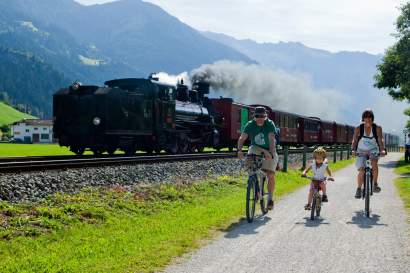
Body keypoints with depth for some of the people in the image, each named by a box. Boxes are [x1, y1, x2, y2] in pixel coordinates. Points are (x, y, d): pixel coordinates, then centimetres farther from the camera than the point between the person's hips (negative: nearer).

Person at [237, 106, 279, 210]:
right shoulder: (250, 125, -13)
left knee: (270, 175, -13)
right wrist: (239, 150, -42)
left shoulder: (270, 124, -19)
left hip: (268, 151, -1)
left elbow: (271, 139, -32)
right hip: (256, 148, 1)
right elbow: (242, 138, -23)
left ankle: (270, 198, 2)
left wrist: (271, 153, -47)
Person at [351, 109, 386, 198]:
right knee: (361, 171, -12)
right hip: (361, 151, 0)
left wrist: (382, 149, -39)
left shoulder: (377, 128, -12)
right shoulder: (358, 129, -12)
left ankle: (375, 184, -19)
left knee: (374, 163, -31)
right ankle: (359, 189, 8)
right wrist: (353, 150, -34)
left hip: (373, 150, 0)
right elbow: (354, 141, -16)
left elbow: (381, 139, -22)